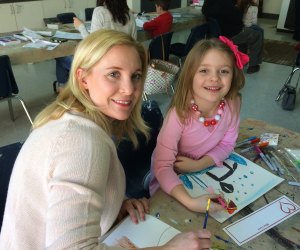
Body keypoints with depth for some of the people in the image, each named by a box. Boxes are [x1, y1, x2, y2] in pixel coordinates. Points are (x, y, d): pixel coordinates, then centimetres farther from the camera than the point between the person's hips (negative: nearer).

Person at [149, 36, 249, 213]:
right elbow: (163, 166, -32)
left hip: (204, 171, 4)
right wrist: (190, 202, -45)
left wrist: (199, 164, -22)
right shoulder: (179, 114, -32)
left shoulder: (232, 104, -20)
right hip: (170, 178, -3)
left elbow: (227, 144, -6)